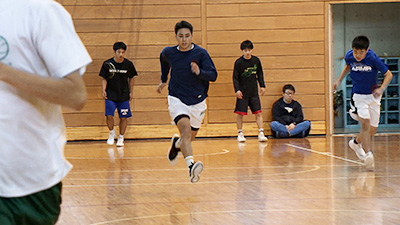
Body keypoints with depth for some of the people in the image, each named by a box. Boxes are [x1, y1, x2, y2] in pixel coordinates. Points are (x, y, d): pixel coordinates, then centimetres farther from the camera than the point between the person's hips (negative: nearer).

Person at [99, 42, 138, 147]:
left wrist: (131, 92, 8)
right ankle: (112, 133, 18)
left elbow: (131, 78, 9)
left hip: (124, 95, 1)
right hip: (110, 95, -1)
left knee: (123, 117, 2)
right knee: (109, 116, -10)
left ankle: (121, 138, 18)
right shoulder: (107, 64, -7)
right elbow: (104, 79, 2)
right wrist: (104, 90, -12)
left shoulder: (128, 64, -5)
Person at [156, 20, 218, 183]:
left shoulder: (201, 53, -11)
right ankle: (191, 166, -41)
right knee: (185, 129, -26)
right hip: (177, 99, -1)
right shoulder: (168, 53, -3)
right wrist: (163, 80, 29)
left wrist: (199, 72, -36)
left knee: (190, 137, 15)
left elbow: (213, 75, -17)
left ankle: (176, 144, 52)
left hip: (197, 102, 1)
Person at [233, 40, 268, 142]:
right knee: (240, 114, 0)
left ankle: (261, 133, 0)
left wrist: (262, 86, 9)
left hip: (254, 92, 3)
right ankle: (240, 134, 12)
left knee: (258, 113, -2)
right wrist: (237, 90, -15)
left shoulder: (256, 60, 2)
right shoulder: (238, 62, -8)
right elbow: (235, 77, -6)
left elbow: (260, 74, 14)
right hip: (242, 92, -2)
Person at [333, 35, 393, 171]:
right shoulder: (349, 56, -11)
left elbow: (388, 74, -13)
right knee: (366, 124, -22)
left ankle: (356, 142, 35)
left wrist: (381, 89, -28)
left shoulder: (373, 58, -20)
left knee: (373, 131, 7)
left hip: (373, 95, 0)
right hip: (358, 95, 0)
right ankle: (368, 154, -23)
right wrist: (339, 80, 11)